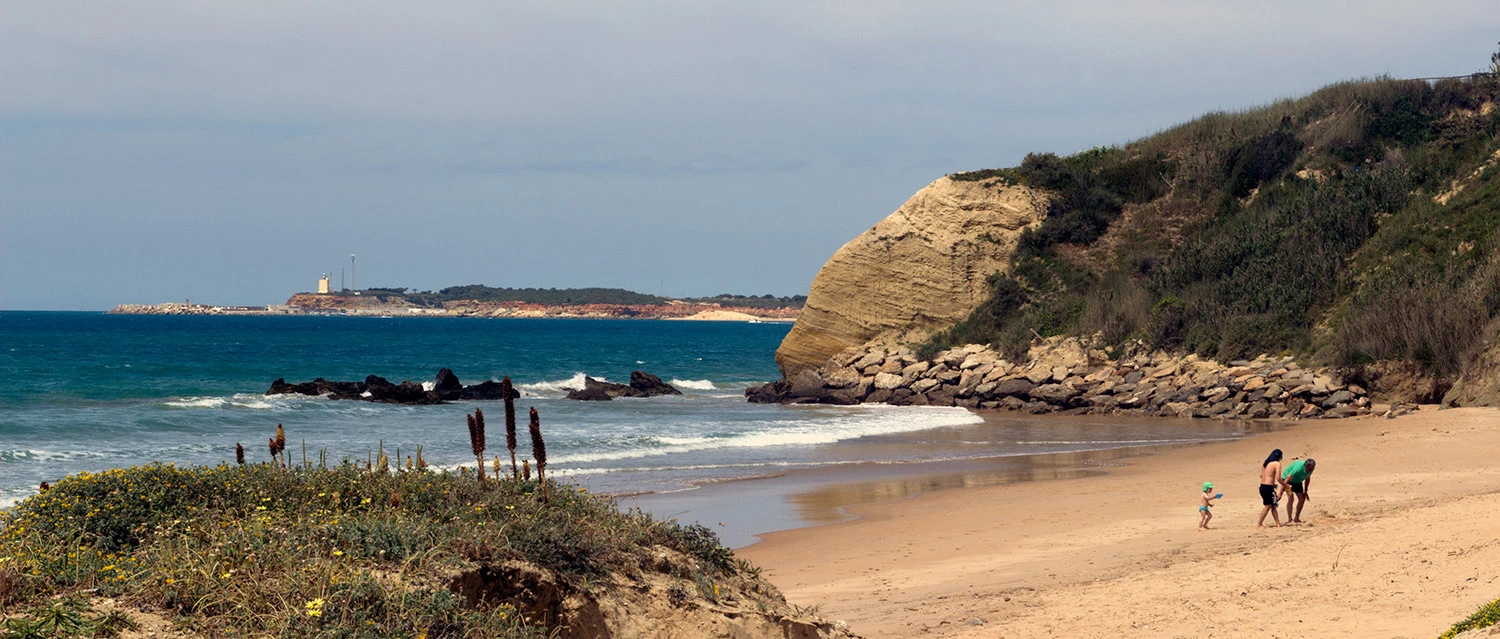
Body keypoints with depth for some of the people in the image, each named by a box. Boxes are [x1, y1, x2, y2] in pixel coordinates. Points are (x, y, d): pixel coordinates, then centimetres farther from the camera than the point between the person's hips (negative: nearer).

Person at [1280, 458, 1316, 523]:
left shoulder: (1310, 469, -17)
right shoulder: (1298, 468, -39)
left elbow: (1307, 478, 6)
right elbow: (1286, 481, -37)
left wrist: (1305, 491, 9)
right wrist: (1280, 494, -38)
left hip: (1298, 482, 7)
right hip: (1288, 479, -7)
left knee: (1302, 499, 1)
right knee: (1291, 498, -21)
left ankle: (1296, 519, 12)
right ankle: (1290, 520, -19)